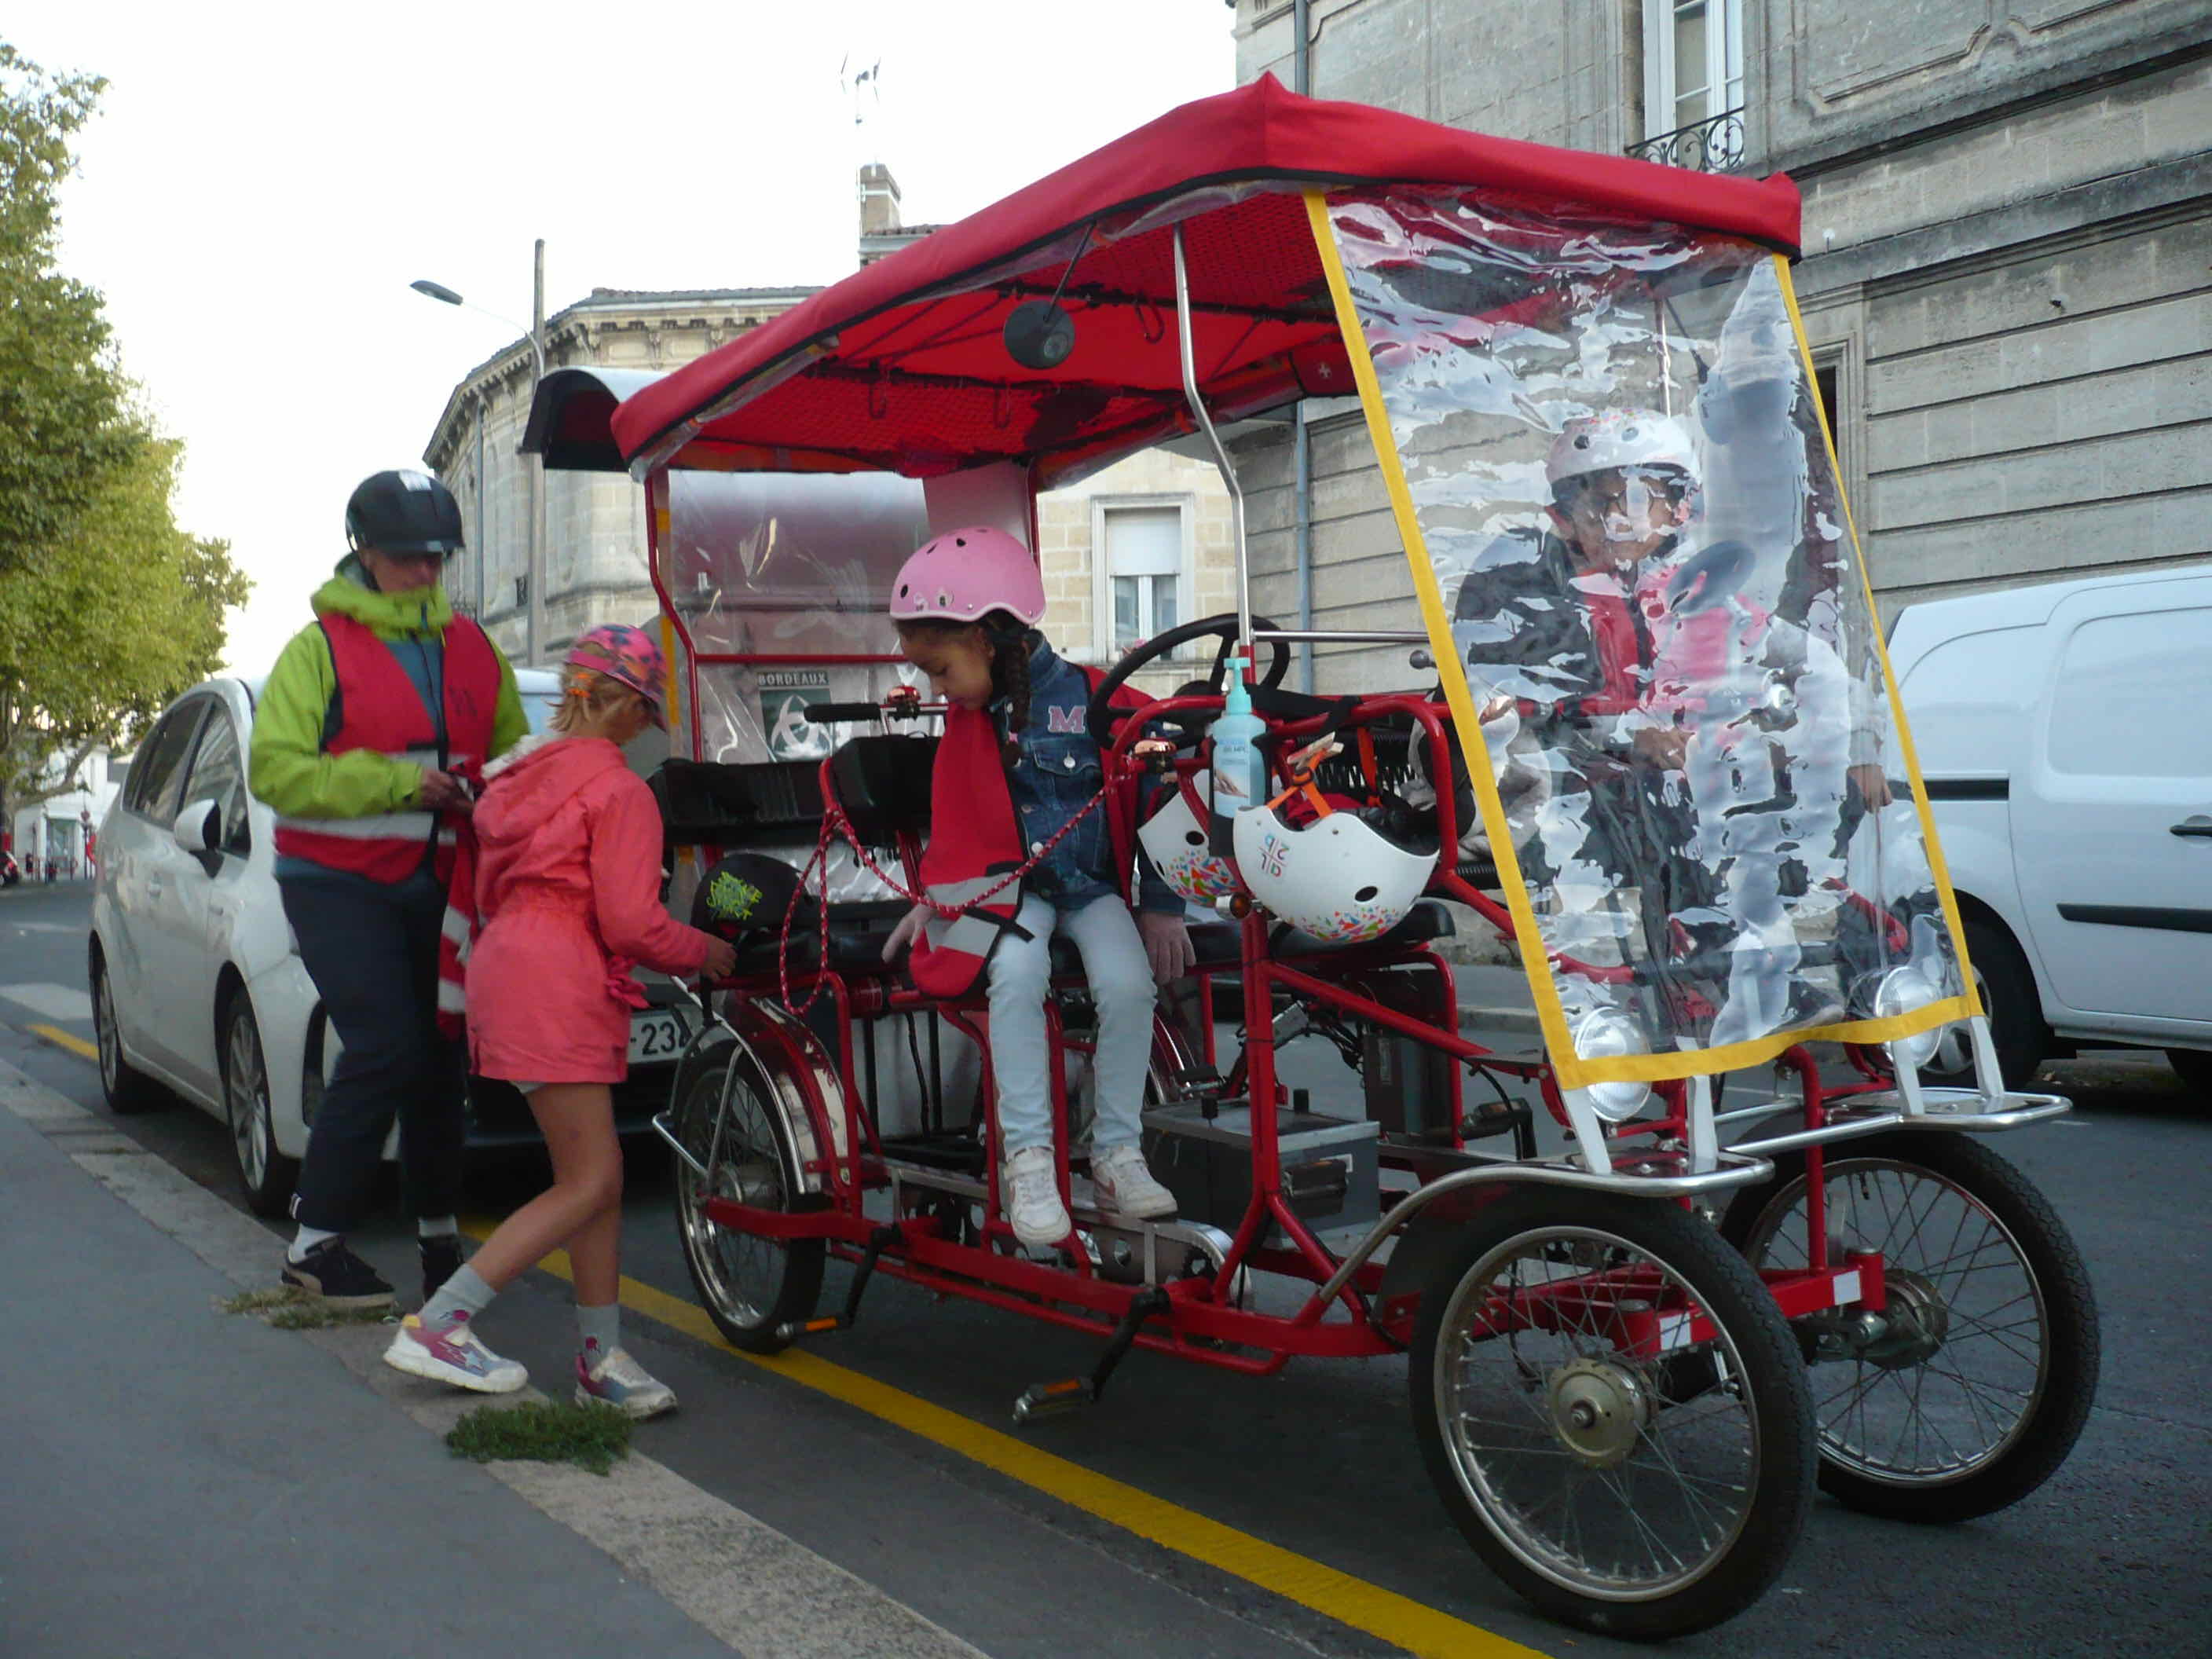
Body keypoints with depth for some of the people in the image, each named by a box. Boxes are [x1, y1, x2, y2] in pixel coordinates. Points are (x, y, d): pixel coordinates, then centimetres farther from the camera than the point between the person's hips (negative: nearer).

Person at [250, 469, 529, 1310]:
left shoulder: (473, 649, 13)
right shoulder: (320, 647, -2)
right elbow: (276, 769, -11)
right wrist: (399, 782, -18)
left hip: (440, 885, 5)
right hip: (340, 886, -5)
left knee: (440, 1055, 7)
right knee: (385, 1048, -15)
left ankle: (439, 1232, 20)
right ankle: (315, 1242, -3)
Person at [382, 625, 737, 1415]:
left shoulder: (520, 774, 18)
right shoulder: (620, 791, -7)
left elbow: (485, 891, 23)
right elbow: (631, 921, -13)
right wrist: (706, 952, 3)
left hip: (507, 961, 9)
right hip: (556, 985, -9)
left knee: (599, 1174, 11)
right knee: (589, 1184, -4)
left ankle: (602, 1358, 13)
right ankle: (435, 1327, -4)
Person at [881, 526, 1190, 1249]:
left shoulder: (1093, 701, -12)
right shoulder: (970, 715, 4)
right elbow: (956, 815, 16)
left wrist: (1161, 904, -9)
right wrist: (933, 897, 12)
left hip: (1094, 884, -2)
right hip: (1010, 882, 2)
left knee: (1128, 981, -29)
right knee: (1018, 973, -30)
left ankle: (1117, 1153, -11)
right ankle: (1028, 1157, -22)